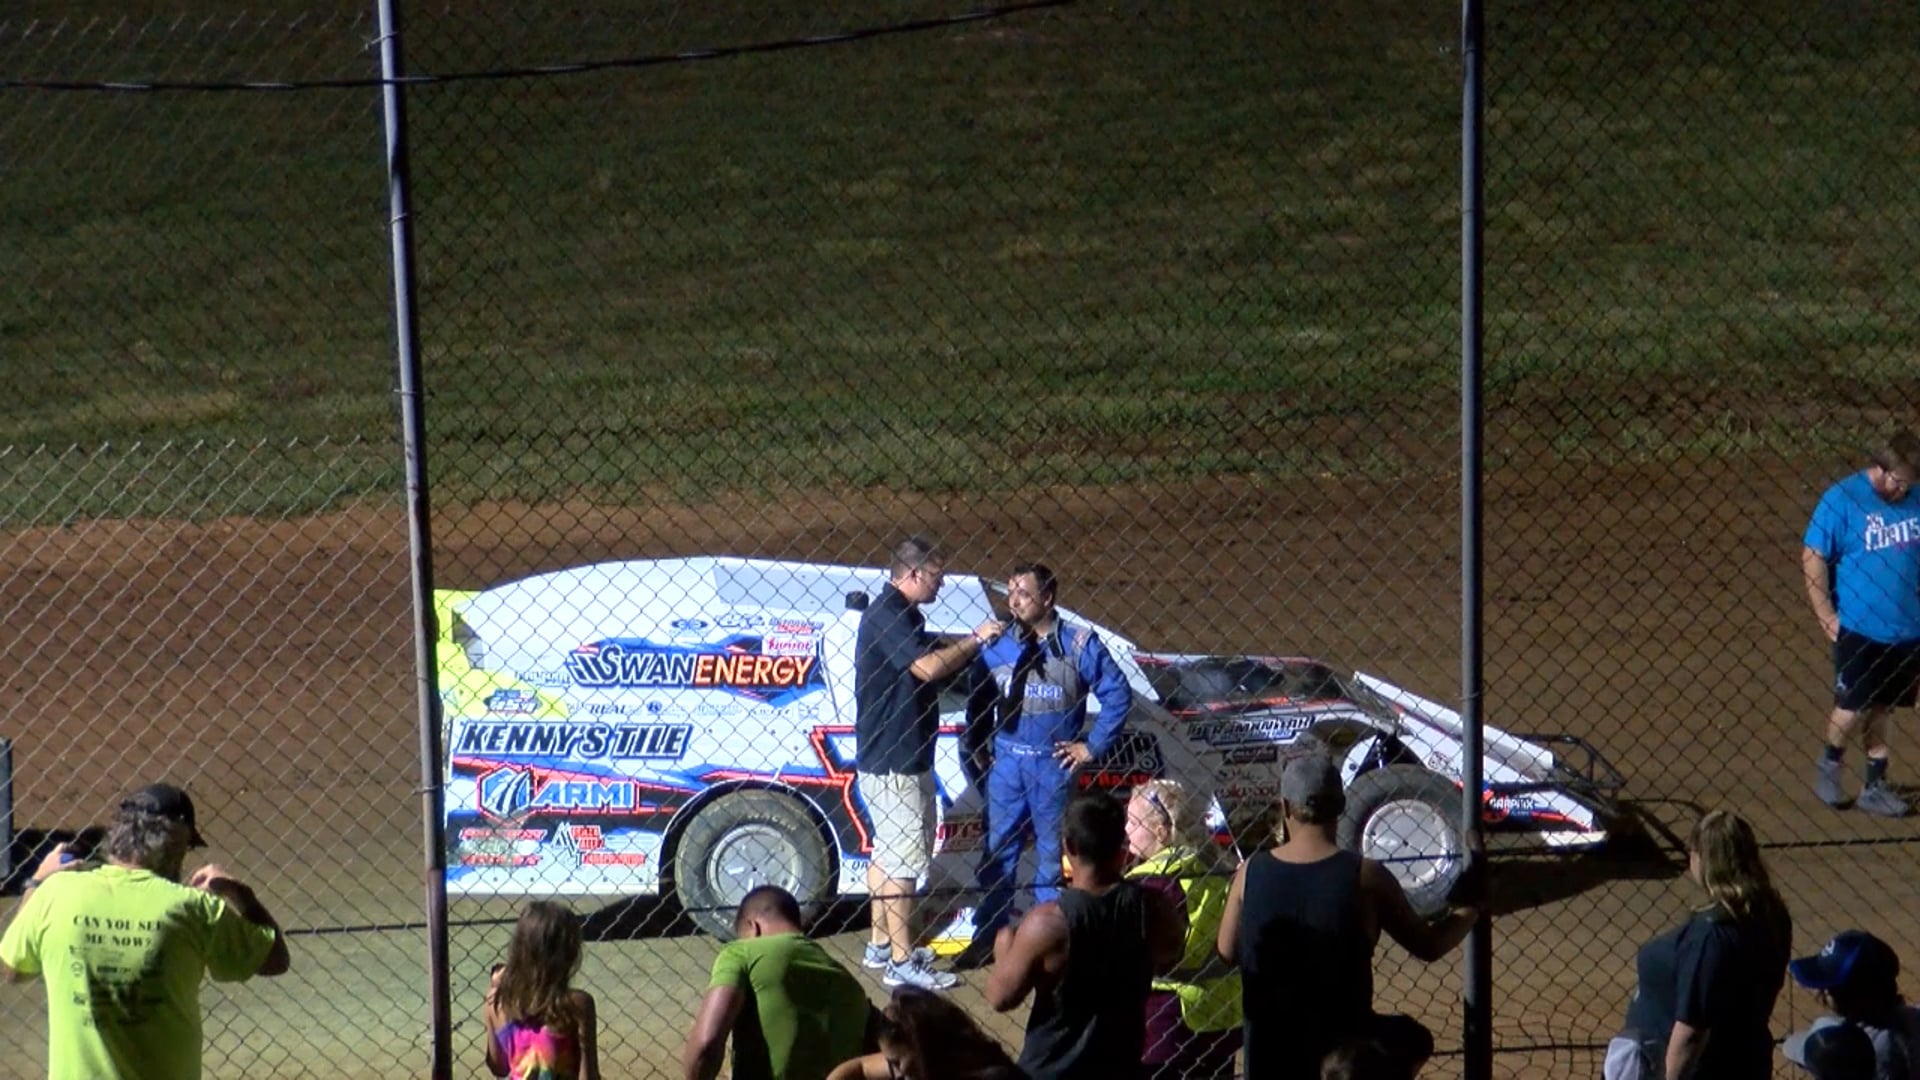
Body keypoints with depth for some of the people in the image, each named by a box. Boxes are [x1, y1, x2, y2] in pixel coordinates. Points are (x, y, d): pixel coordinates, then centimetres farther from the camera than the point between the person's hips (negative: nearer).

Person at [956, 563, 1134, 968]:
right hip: (1006, 763, 3)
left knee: (1052, 853, 6)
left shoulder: (1079, 645, -5)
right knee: (998, 850, 7)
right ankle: (988, 937, 15)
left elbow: (1117, 693, -2)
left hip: (1053, 764, -3)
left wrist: (1093, 745, -3)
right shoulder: (997, 646, 3)